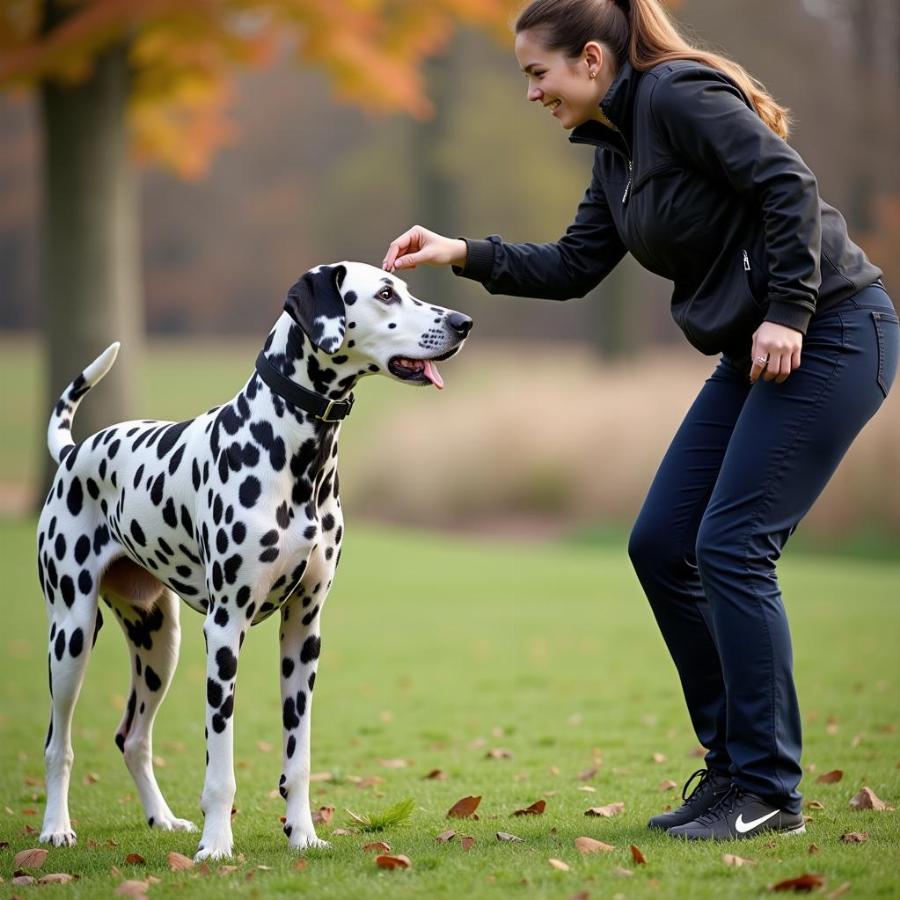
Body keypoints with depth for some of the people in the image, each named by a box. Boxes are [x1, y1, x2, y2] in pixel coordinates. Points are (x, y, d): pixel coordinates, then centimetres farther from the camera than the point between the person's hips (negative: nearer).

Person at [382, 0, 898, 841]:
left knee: (730, 547, -12)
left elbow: (788, 186, -21)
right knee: (660, 544, 6)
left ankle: (767, 791, -2)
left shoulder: (677, 94, -14)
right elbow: (573, 266, 20)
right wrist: (464, 254, 10)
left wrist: (787, 315, -22)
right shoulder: (616, 147, 15)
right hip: (756, 353, 10)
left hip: (827, 337, -10)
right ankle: (734, 764, 15)